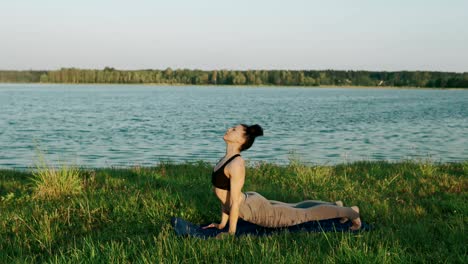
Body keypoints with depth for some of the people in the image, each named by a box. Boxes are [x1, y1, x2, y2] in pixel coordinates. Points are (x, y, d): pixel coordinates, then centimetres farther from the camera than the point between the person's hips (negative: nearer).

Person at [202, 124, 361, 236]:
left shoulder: (236, 164, -28)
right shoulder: (227, 159, 2)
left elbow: (235, 201, -26)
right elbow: (225, 193, 10)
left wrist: (231, 233, -19)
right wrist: (222, 223, 13)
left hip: (256, 210, -9)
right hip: (251, 202, 9)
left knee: (304, 214, 8)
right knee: (295, 208, 28)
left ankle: (350, 212, 24)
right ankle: (335, 205, 46)